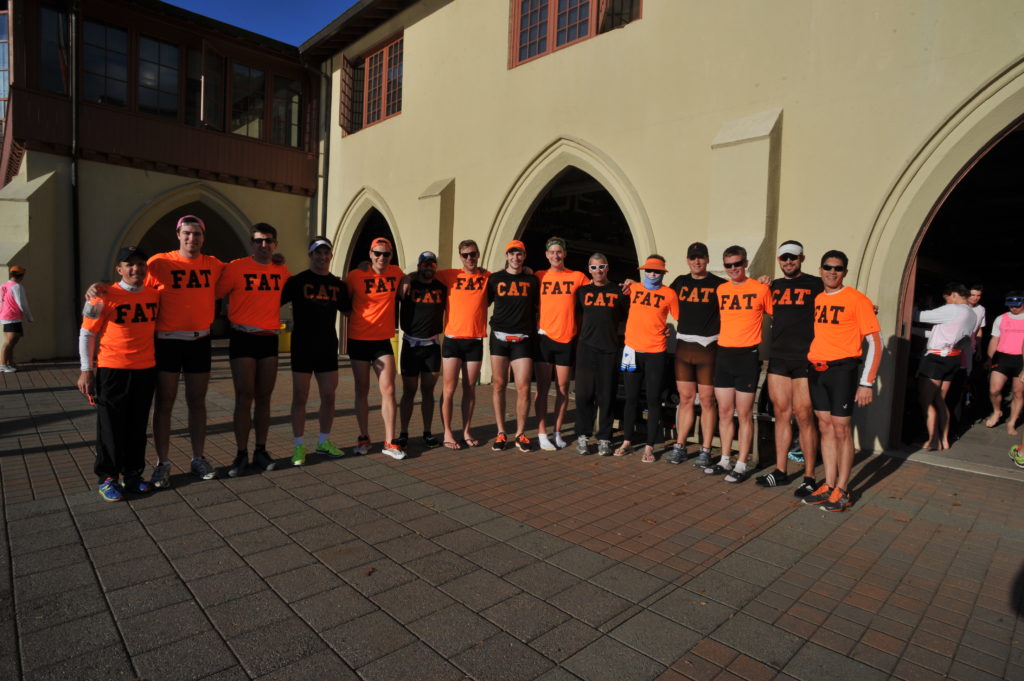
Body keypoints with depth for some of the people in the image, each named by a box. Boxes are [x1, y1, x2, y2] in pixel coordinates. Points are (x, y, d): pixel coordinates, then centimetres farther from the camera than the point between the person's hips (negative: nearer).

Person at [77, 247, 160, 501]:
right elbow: (86, 334, -3)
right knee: (111, 426, 5)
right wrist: (86, 370, -5)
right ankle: (108, 478, 17)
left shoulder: (155, 295, 5)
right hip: (112, 371, -4)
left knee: (138, 426, 12)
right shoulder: (106, 296, -8)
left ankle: (133, 473, 24)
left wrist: (158, 362, 17)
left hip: (146, 370, 4)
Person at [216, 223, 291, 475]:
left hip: (270, 339, 4)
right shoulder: (236, 267, -6)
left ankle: (261, 451, 19)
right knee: (244, 397, -3)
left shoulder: (282, 271, 6)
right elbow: (215, 294, -3)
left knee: (264, 397, 9)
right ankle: (241, 454, 8)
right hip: (243, 338, -3)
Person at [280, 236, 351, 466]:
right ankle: (299, 446, 13)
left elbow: (348, 310, 17)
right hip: (302, 347, -4)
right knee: (300, 397, 2)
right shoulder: (297, 281, -1)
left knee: (329, 396, 8)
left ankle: (324, 442, 23)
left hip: (328, 348, 4)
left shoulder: (338, 284, 10)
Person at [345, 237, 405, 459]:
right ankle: (363, 438, 21)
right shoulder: (356, 275, -7)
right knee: (362, 390, 8)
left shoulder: (396, 272, 2)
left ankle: (390, 442, 4)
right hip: (359, 340, -2)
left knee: (388, 389, -4)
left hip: (383, 341, 2)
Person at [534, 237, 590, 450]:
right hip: (544, 337, -1)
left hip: (566, 339, 1)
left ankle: (557, 432, 18)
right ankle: (542, 434, 7)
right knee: (543, 387, 1)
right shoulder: (539, 277, 4)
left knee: (562, 388, 7)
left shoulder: (577, 277, 5)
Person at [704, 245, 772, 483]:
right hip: (724, 354, 4)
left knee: (744, 414, 1)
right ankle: (725, 461, 21)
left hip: (748, 356, -4)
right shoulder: (720, 290, 7)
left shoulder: (760, 289, -4)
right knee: (724, 411, 10)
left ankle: (741, 465, 11)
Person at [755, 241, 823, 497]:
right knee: (781, 413, 8)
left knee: (804, 416, -3)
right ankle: (780, 471, 17)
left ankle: (809, 477, 7)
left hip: (805, 360, -5)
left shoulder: (815, 284, 0)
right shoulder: (774, 286, 14)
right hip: (778, 358, 5)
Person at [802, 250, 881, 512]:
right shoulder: (816, 299, 10)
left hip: (842, 370, -5)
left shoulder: (857, 299, -6)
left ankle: (842, 490, 12)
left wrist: (867, 383, -13)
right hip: (817, 370, 5)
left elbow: (875, 343, -8)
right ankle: (828, 485, 20)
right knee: (825, 427, 10)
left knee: (841, 429, 0)